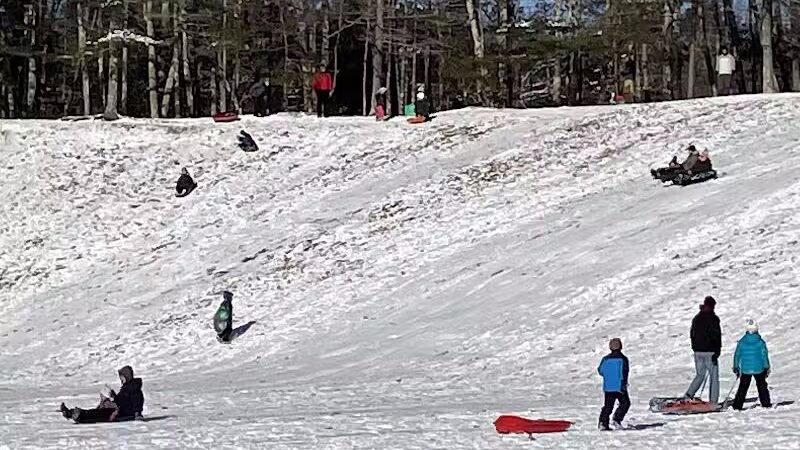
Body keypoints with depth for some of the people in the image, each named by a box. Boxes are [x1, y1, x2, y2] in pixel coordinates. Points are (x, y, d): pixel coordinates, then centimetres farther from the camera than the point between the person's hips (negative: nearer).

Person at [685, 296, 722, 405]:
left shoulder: (696, 318, 10)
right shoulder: (713, 318, -10)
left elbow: (692, 334, 16)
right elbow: (716, 336, -14)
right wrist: (717, 352, -13)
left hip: (698, 352, 6)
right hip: (710, 352, -6)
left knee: (700, 375, 16)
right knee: (714, 377, 3)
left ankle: (689, 394, -4)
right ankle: (713, 402, -1)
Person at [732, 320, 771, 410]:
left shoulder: (741, 342, -4)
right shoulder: (760, 342, -7)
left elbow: (737, 355, 1)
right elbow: (764, 355, -5)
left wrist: (736, 368, 12)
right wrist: (766, 368, 3)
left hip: (745, 369, 1)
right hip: (759, 369, -1)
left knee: (742, 388, 9)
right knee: (762, 386, 16)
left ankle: (737, 405, 4)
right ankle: (766, 403, 18)